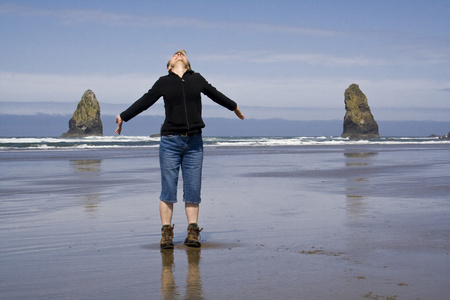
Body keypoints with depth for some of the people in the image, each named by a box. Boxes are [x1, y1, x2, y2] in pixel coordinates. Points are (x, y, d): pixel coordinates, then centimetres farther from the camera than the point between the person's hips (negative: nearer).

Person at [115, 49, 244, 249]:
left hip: (194, 142, 2)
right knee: (168, 189, -2)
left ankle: (192, 232, 10)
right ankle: (166, 233, 6)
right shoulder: (163, 83, 8)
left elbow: (216, 95, 27)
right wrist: (123, 117, 18)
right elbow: (144, 102, 15)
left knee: (193, 189, 2)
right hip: (170, 141, -2)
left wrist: (234, 107, 41)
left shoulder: (197, 80, 13)